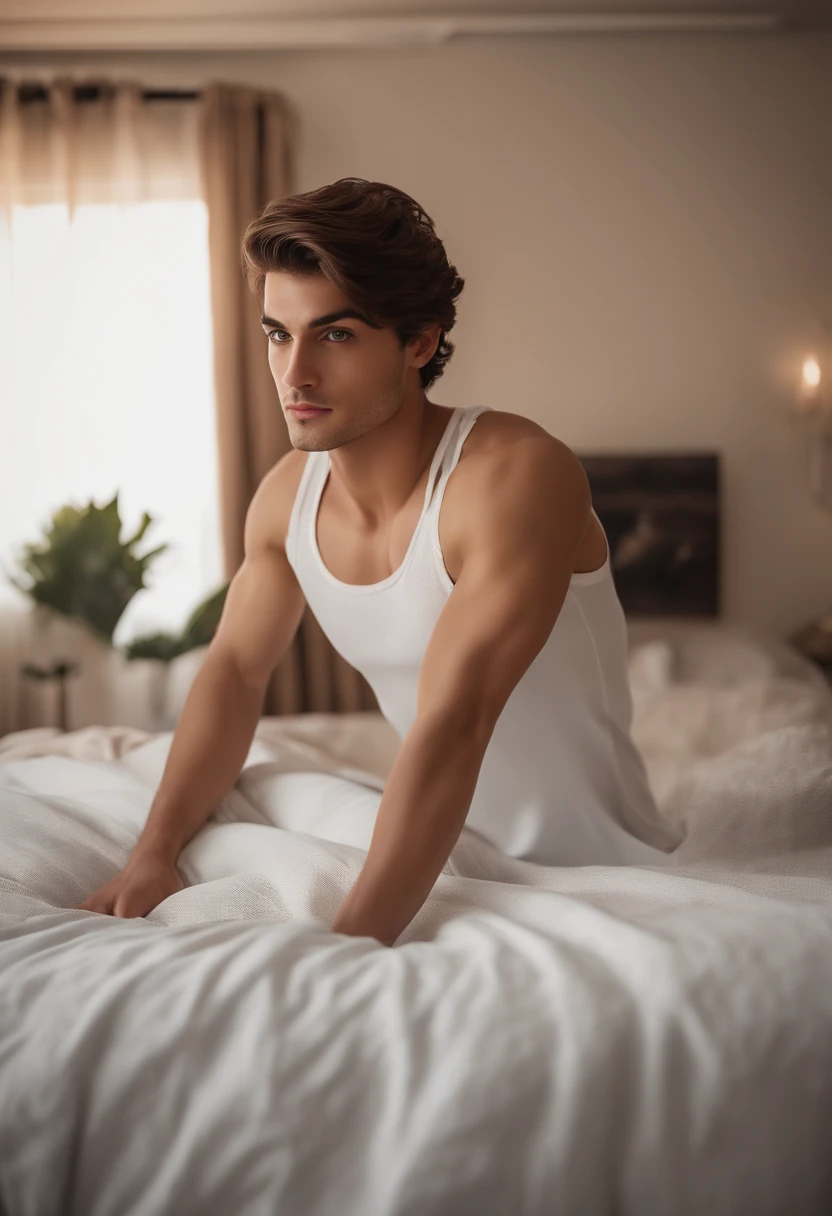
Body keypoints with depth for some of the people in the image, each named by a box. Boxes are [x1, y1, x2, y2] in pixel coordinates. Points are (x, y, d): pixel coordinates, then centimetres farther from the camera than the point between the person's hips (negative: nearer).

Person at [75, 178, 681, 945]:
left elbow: (450, 728, -33)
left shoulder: (515, 477, -26)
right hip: (451, 853, 6)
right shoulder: (288, 494, -5)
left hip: (599, 873, -6)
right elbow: (237, 671, 5)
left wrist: (347, 948, -36)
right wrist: (155, 852, -6)